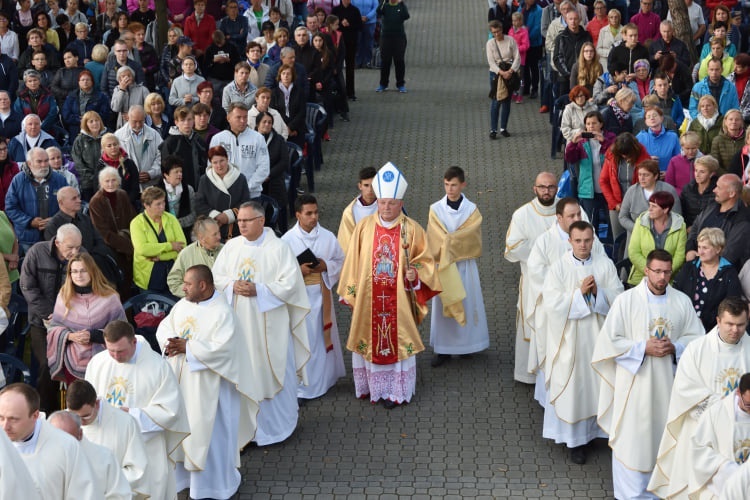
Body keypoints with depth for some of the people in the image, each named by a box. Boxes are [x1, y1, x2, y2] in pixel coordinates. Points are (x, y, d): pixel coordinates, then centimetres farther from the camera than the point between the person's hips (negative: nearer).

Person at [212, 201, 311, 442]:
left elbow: (290, 283, -12)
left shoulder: (279, 248, -7)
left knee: (273, 371, 5)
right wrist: (233, 286, -11)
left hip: (269, 323, -3)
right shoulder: (231, 246, 6)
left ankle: (277, 424, 21)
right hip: (239, 321, 4)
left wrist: (258, 290, -19)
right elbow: (216, 277, 10)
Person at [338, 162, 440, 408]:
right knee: (369, 339, 9)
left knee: (398, 340, 4)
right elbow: (353, 263, 4)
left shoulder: (411, 229, -6)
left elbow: (425, 260, 2)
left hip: (399, 299, -2)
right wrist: (350, 293, 4)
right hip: (368, 298, 2)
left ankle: (396, 391, 16)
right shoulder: (364, 227, -1)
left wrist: (415, 273, -17)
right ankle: (371, 385, 25)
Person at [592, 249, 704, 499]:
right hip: (635, 381, -3)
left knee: (664, 436, 11)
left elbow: (697, 337, 7)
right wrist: (643, 348, -16)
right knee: (632, 438, 2)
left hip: (669, 381, 3)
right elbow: (609, 340, -7)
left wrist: (675, 347, -12)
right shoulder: (626, 300, -7)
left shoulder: (682, 301, 1)